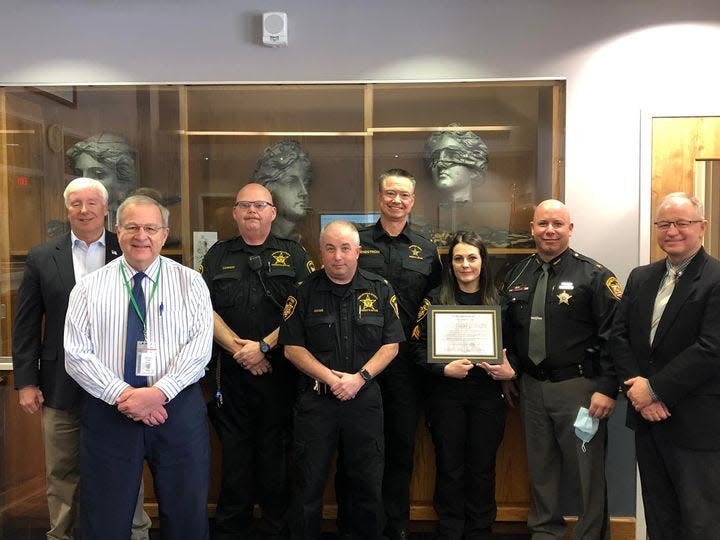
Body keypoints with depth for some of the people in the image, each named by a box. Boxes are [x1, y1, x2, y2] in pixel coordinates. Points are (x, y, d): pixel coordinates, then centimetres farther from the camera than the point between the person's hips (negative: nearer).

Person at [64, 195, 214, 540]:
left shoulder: (190, 283, 2)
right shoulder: (89, 288, 5)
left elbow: (200, 344, -8)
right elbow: (76, 353, -3)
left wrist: (160, 391, -19)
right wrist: (121, 394, -14)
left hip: (178, 407, 0)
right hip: (108, 411, 1)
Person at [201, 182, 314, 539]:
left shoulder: (294, 255, 5)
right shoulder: (217, 256, 11)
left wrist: (263, 346, -12)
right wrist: (238, 348, -9)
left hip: (279, 370, -1)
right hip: (231, 369, 2)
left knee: (277, 450, 5)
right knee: (234, 452, 10)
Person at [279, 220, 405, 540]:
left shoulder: (380, 290, 3)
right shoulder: (304, 292, 0)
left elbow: (391, 345, 1)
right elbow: (293, 348, -2)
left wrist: (360, 378, -12)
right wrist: (330, 378, -13)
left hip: (365, 399, 1)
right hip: (315, 399, -1)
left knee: (368, 483, 11)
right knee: (310, 484, 8)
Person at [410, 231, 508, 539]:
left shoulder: (498, 299, 7)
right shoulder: (436, 299, 1)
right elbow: (418, 346, -4)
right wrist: (445, 369, -18)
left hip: (487, 392, 1)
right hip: (446, 394, -1)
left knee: (482, 467, 9)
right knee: (450, 467, 7)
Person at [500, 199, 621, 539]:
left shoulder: (593, 275, -7)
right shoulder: (517, 275, 8)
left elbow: (614, 336, -12)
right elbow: (505, 330, 14)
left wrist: (607, 389, -16)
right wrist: (508, 374, 12)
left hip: (578, 386, -5)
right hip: (531, 386, 5)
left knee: (587, 469, 5)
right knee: (540, 465, 17)